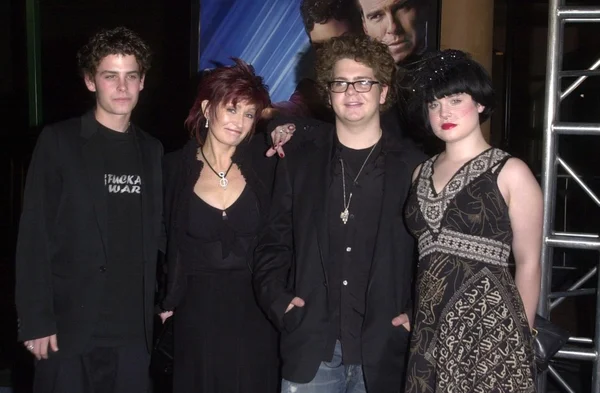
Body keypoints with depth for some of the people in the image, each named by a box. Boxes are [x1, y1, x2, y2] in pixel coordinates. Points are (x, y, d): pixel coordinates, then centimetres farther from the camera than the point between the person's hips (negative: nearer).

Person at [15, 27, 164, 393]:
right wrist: (36, 320, -11)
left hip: (133, 329, 4)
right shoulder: (59, 141, -4)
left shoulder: (152, 150, 9)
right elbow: (34, 234, -7)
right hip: (70, 327, -3)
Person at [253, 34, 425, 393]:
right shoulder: (300, 162, 7)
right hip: (311, 348, 1)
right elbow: (274, 243, 10)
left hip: (381, 351, -1)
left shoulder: (413, 167, 1)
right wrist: (279, 301, -2)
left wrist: (418, 315, -6)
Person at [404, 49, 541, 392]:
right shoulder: (422, 172, 11)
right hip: (430, 328, 5)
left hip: (488, 325, -4)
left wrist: (520, 338, -2)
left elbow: (528, 264, -2)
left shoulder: (510, 173, -4)